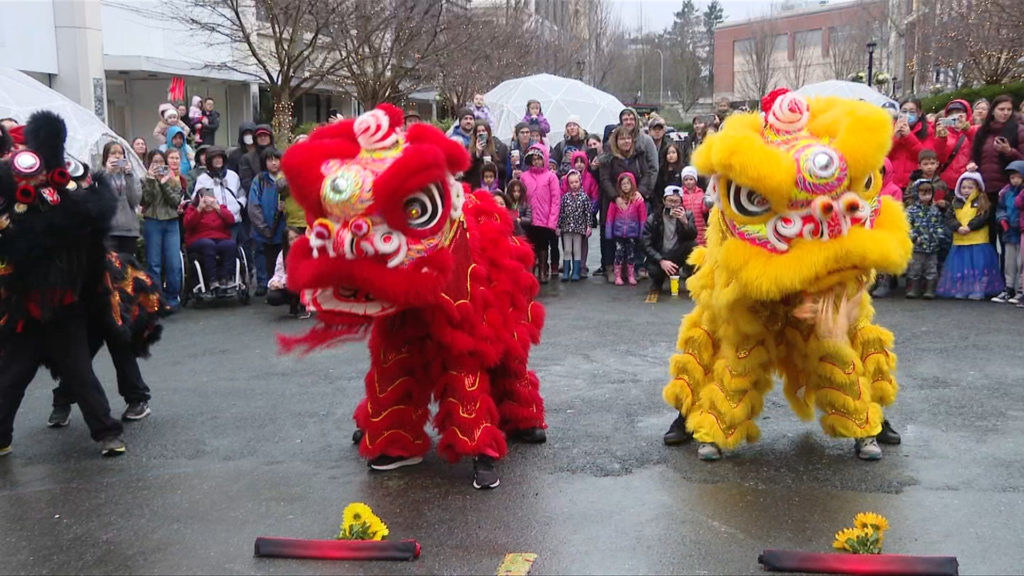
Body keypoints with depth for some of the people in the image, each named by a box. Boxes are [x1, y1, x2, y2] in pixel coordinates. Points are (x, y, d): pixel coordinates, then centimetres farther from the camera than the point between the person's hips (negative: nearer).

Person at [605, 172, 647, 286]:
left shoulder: (638, 199, -6)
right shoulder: (616, 199, -4)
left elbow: (643, 217, -3)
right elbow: (610, 216, -1)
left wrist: (643, 233, -5)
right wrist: (608, 232, -1)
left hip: (632, 233, 0)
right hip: (619, 232, 0)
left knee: (631, 254, 9)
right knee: (619, 253, 5)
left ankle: (631, 276, 19)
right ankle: (618, 277, 12)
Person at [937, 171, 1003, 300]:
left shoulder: (982, 202, 0)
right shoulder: (956, 203, 11)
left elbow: (983, 217, -12)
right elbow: (949, 218, 2)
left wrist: (970, 227, -20)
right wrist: (958, 227, -14)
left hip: (978, 242, -4)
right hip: (959, 241, 4)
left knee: (978, 265, -3)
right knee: (960, 265, 6)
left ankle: (978, 290, 3)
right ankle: (961, 290, 13)